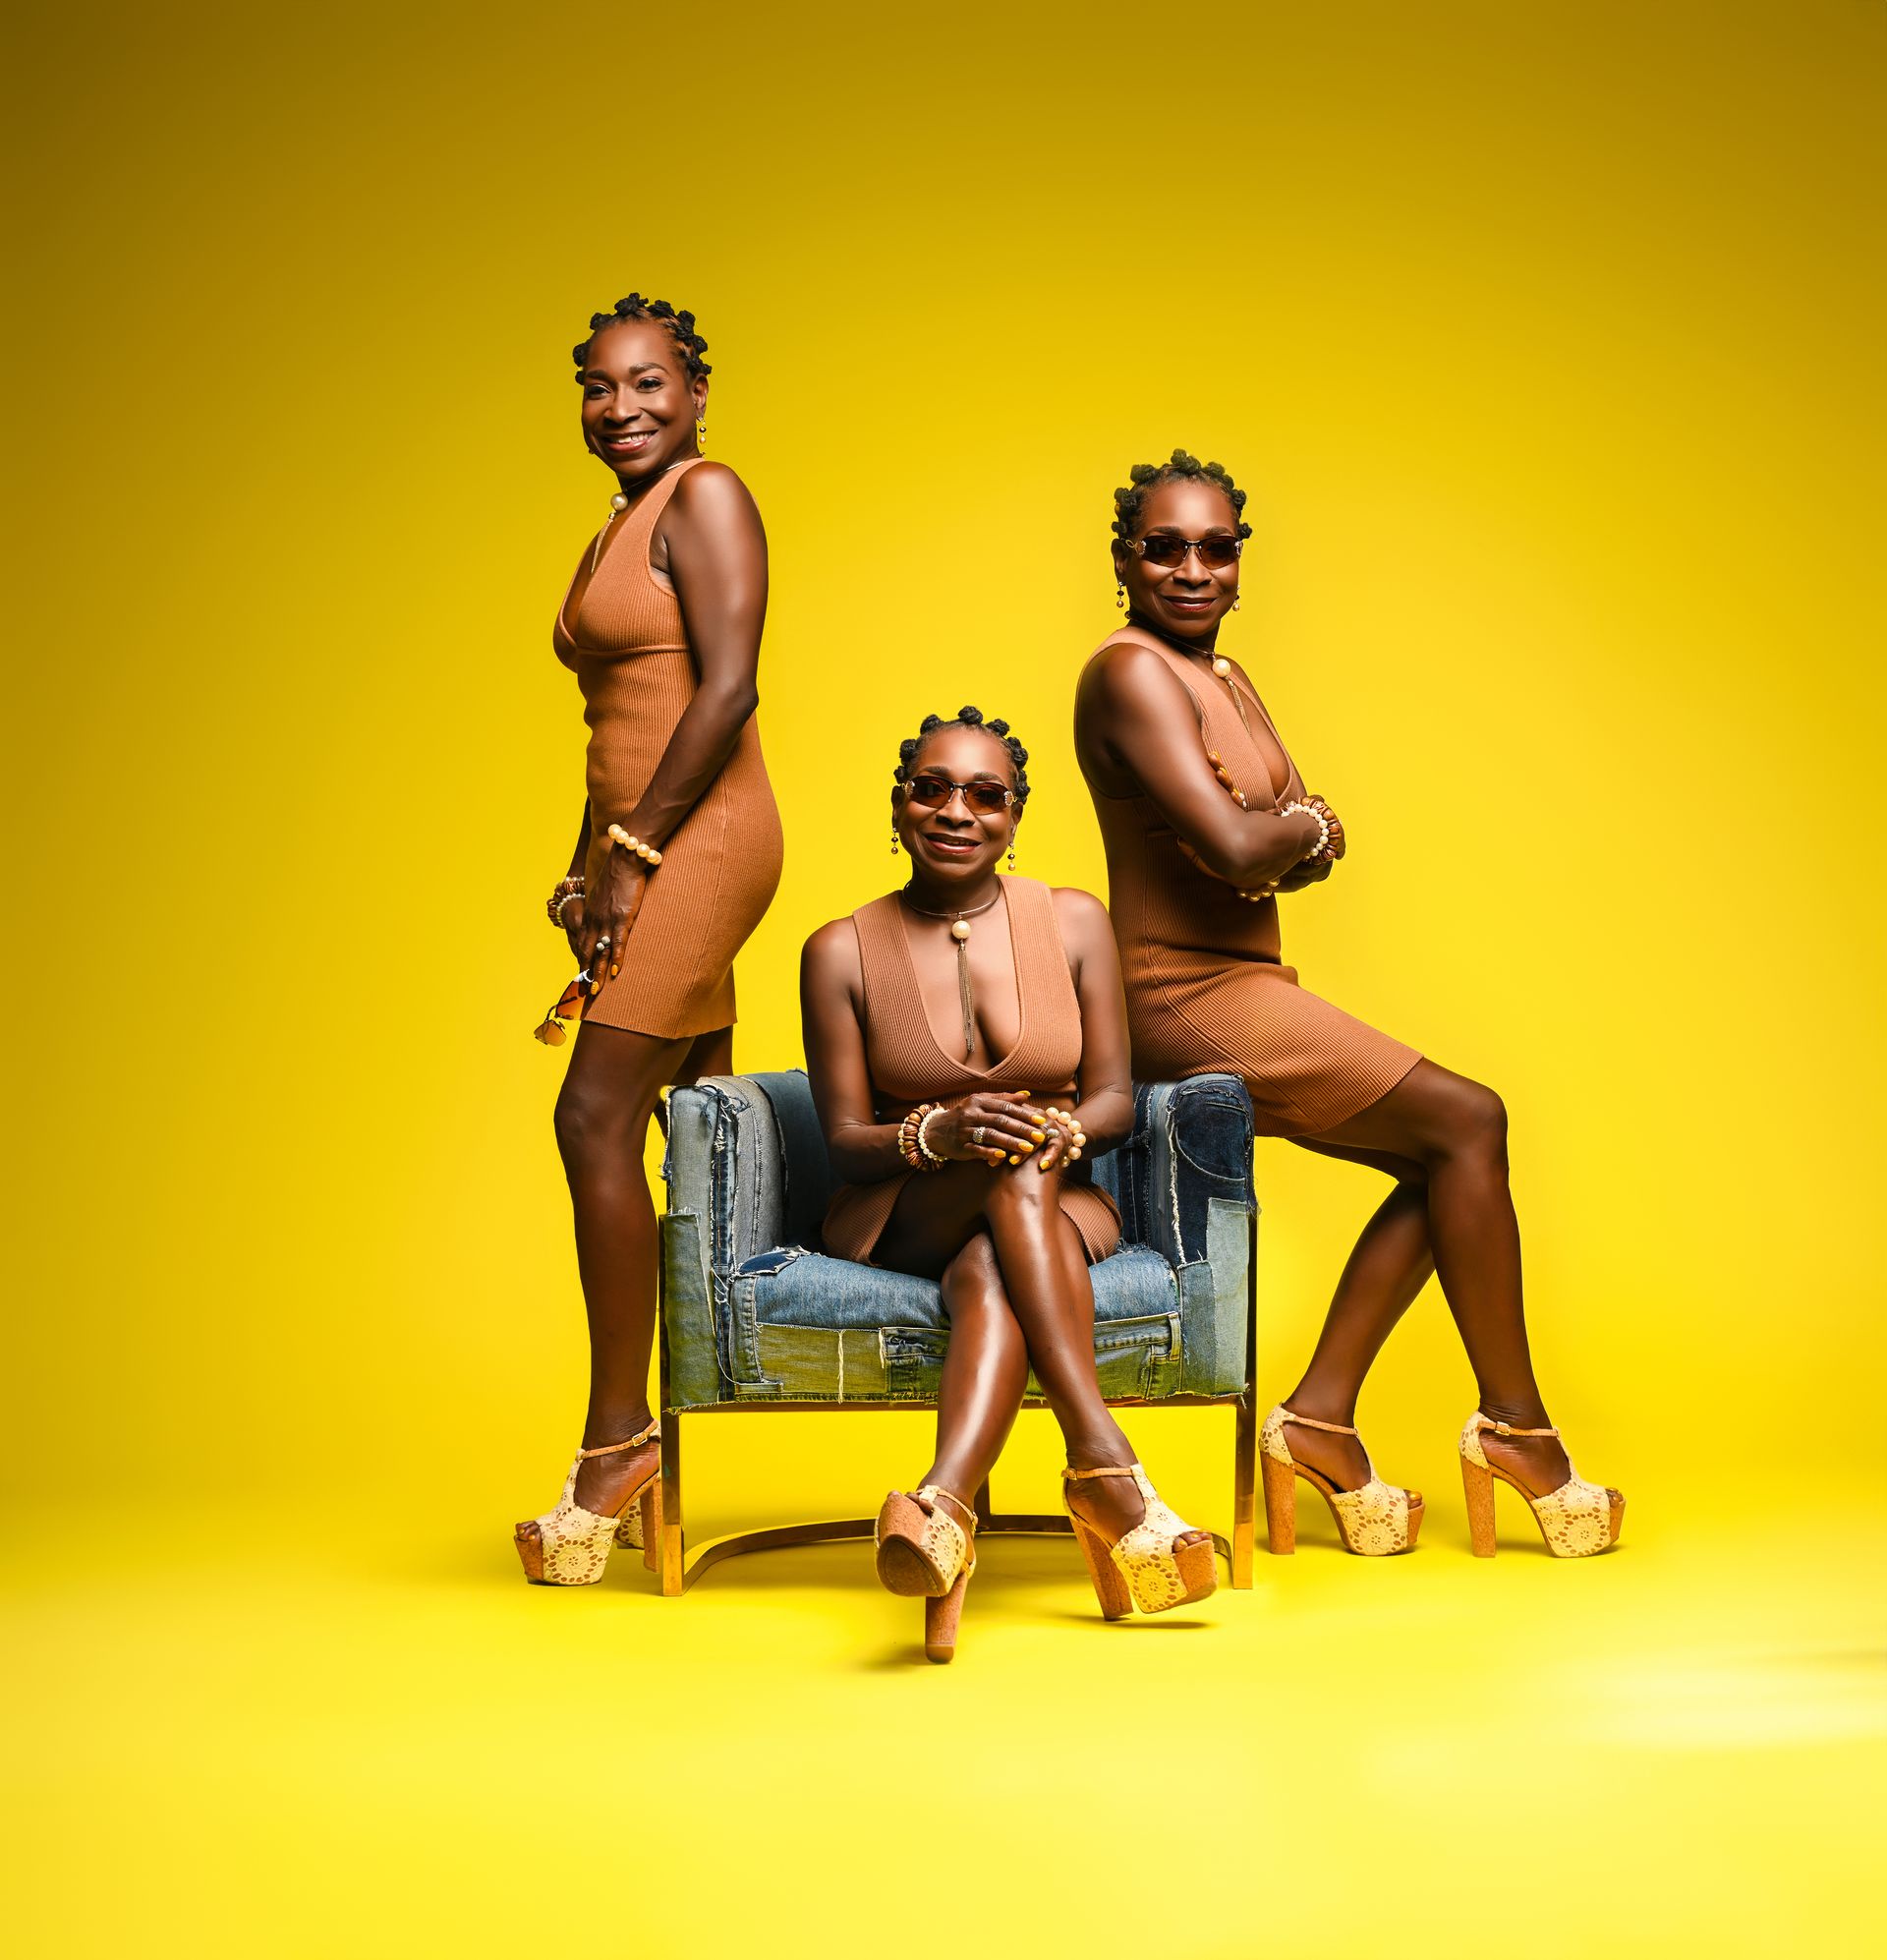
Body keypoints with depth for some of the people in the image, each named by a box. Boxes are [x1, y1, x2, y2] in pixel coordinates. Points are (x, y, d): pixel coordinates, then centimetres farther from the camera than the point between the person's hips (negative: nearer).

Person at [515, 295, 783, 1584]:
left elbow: (728, 687, -16)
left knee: (597, 1118, -12)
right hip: (650, 853, 9)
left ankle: (618, 1440, -4)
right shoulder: (620, 527, 21)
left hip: (698, 841, -9)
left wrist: (630, 852, -16)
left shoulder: (705, 496, -6)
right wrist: (587, 872, 12)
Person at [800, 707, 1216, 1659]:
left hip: (1057, 1210, 2)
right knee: (1010, 1162, -35)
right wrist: (938, 1134, -27)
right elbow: (844, 1140, -4)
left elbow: (1114, 1099, 2)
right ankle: (1103, 1463, -46)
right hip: (900, 1221, -1)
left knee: (991, 1273, -35)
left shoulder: (1074, 923, 4)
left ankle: (944, 1506, -56)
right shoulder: (842, 952, 0)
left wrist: (1058, 1131, -23)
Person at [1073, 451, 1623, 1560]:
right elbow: (1233, 848, -24)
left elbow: (1315, 845, 13)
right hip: (1186, 1001, -10)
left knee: (1445, 1161, 7)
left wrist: (1290, 834, -10)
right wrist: (1304, 822, -3)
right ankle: (1516, 1426, 3)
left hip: (1244, 994, 10)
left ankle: (1322, 1419, 7)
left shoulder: (1225, 675, 17)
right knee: (1468, 1122, -8)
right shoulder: (1132, 673, -14)